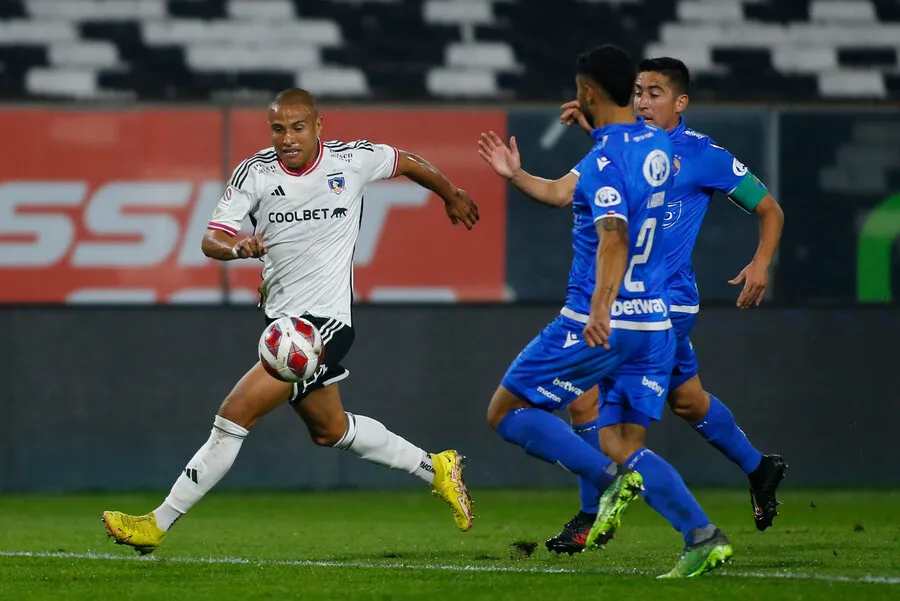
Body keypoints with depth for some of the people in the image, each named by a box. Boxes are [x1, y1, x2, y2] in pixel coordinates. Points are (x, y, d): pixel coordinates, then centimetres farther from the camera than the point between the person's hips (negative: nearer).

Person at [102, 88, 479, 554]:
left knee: (236, 412, -14)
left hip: (324, 320, -6)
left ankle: (158, 524, -8)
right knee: (329, 429, 21)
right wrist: (236, 246, -34)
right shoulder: (254, 172, -4)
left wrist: (452, 197, 29)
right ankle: (435, 469, 42)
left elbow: (407, 163, 13)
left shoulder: (352, 159, -8)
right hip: (282, 319, 6)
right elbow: (211, 240, -10)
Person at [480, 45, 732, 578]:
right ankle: (703, 536, -11)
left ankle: (612, 478, -12)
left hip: (599, 325, -8)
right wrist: (517, 176, 35)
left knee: (506, 413, 7)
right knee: (622, 446, 10)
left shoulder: (605, 162, -15)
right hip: (654, 324, 8)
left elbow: (614, 237, -33)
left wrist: (601, 308, -45)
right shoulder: (658, 144, 11)